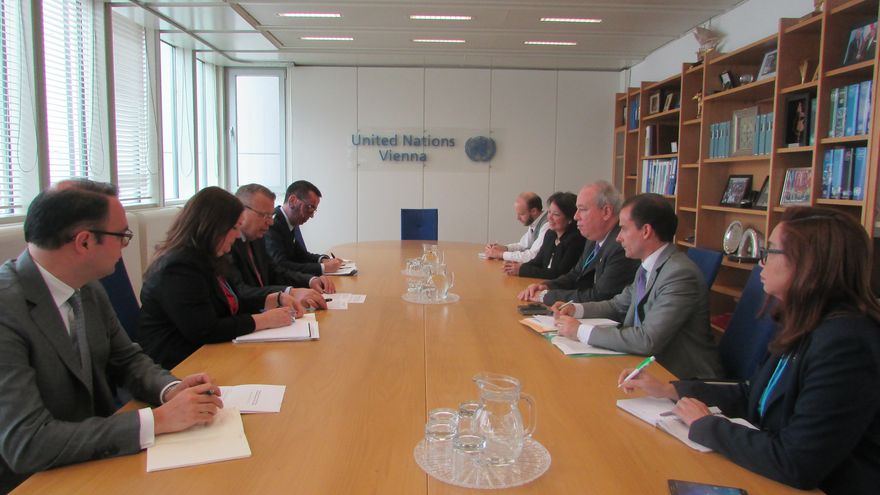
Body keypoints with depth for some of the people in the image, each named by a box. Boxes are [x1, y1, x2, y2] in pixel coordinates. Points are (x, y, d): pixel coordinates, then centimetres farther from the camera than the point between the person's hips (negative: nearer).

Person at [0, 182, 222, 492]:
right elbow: (26, 443, -26)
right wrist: (158, 420, -27)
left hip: (97, 459, 6)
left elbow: (128, 360, 10)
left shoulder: (88, 289, -1)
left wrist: (172, 390, -10)